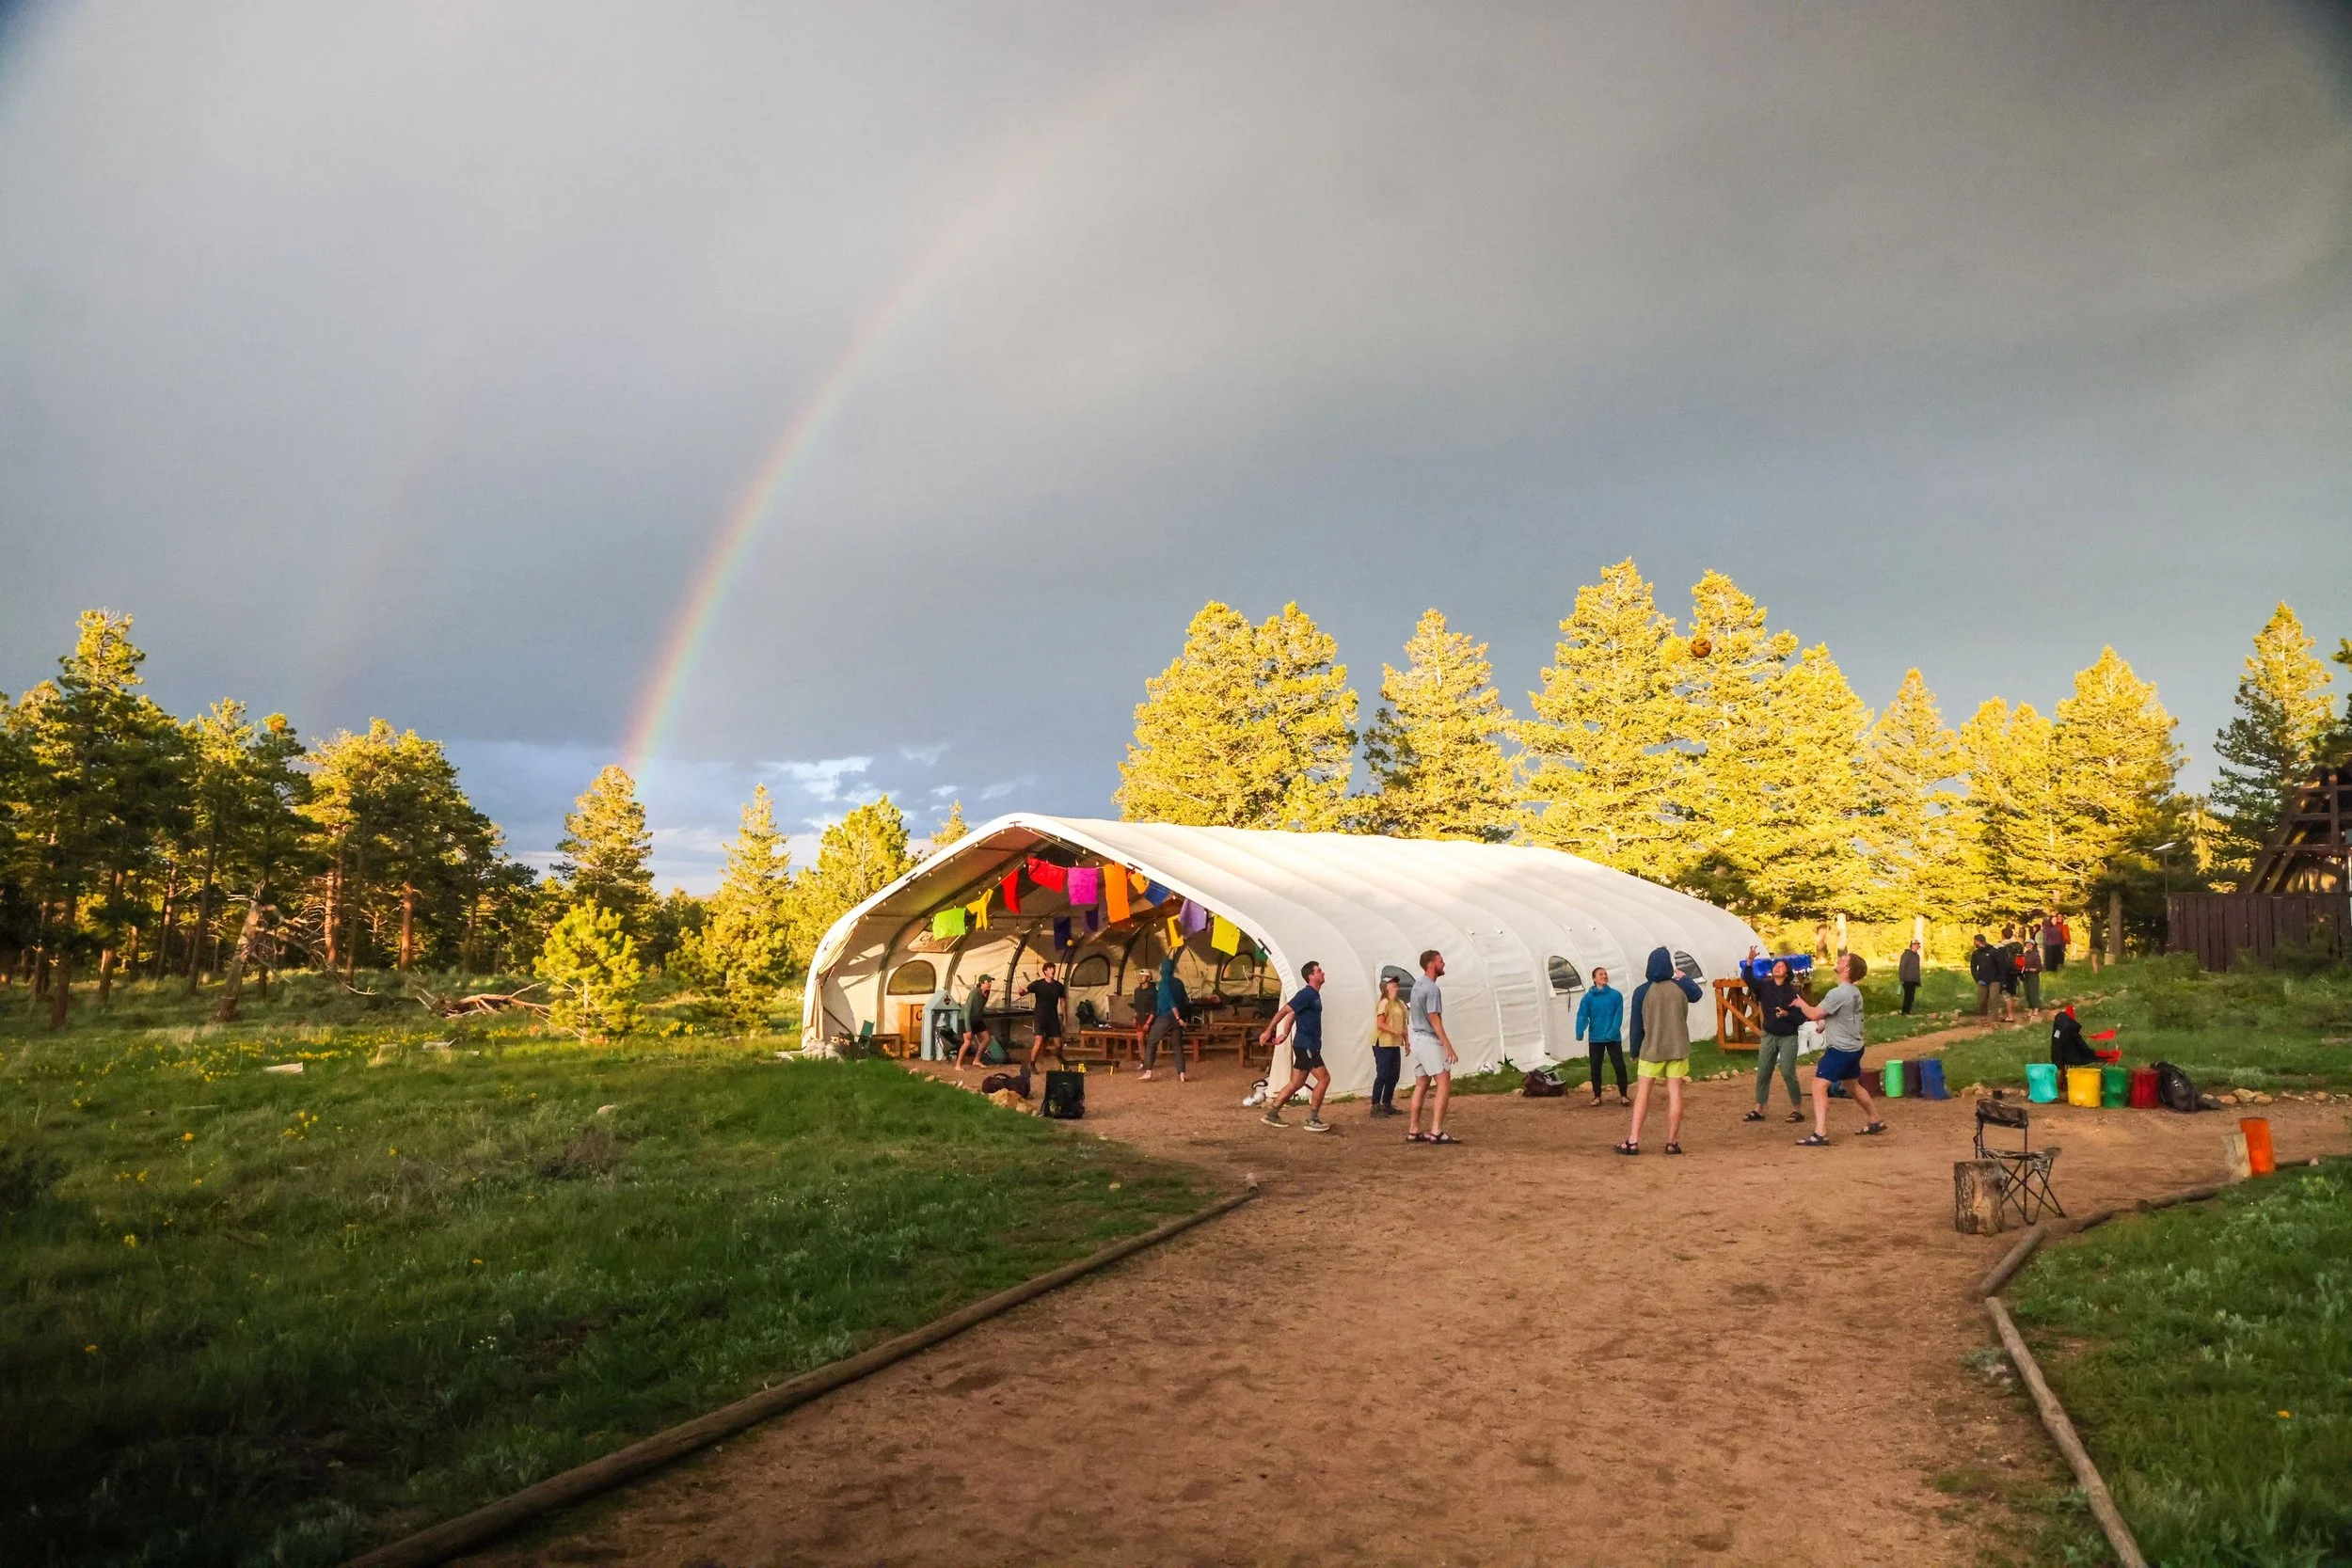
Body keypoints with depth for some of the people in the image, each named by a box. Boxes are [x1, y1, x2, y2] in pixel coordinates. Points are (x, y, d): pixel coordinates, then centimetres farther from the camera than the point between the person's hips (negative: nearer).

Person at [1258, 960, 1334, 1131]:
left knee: (1296, 1083, 11)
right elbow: (1284, 1011, -18)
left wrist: (1284, 1035, 10)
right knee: (1324, 1078, -7)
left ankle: (1271, 1114, 16)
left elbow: (1292, 1015, 18)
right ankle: (1312, 1120, -2)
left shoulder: (1314, 995, 15)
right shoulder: (1306, 994, -16)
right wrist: (1268, 1032, -17)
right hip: (1306, 1046, -10)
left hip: (1309, 1046, 10)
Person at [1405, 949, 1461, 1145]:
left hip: (1417, 1038, 10)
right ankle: (1437, 1131, -17)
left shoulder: (1417, 985, 13)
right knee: (1444, 1084, -10)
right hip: (1429, 1040, -10)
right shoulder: (1432, 989, -17)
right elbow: (1434, 1020, -21)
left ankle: (1413, 1131, 12)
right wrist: (1448, 1046, -23)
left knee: (1421, 1085, 12)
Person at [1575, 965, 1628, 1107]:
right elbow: (1582, 1015, -10)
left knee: (1620, 1066, -1)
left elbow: (1619, 1015, -9)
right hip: (1595, 1038, 1)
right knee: (1596, 1068, 8)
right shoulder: (1588, 997, -3)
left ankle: (1623, 1095, 13)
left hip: (1613, 1038, -1)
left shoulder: (1616, 995, -4)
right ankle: (1597, 1096, 21)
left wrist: (1612, 1032, -22)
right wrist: (1580, 1033, -26)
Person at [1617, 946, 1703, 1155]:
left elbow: (1636, 1025, -5)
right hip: (1678, 1049, 1)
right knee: (1675, 1093, 4)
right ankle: (1672, 1142, 5)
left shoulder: (1642, 991, -9)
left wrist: (1635, 1052, 5)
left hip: (1651, 1050, -1)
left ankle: (1633, 1141, 2)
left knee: (1642, 1094, 5)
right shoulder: (1680, 987, -3)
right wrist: (1685, 977, 39)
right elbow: (1696, 994, 22)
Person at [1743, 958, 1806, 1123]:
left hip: (1788, 1037, -3)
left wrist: (1786, 1014, -23)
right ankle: (1759, 1110, 12)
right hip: (1769, 1036, 4)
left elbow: (1802, 1017, -7)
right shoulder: (1764, 986, 2)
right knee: (1763, 1073, 5)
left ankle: (1797, 1109, 7)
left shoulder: (1792, 991, -6)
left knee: (1788, 1073, -6)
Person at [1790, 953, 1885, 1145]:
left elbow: (1814, 1015, -17)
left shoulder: (1838, 993, -22)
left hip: (1840, 1049, -10)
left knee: (1819, 1086, -12)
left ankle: (1820, 1134, -19)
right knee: (1853, 1086, 28)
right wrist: (1825, 1024, 14)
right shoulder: (1855, 992, 8)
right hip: (1854, 1047, 10)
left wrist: (1801, 1003, 1)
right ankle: (1875, 1121, 44)